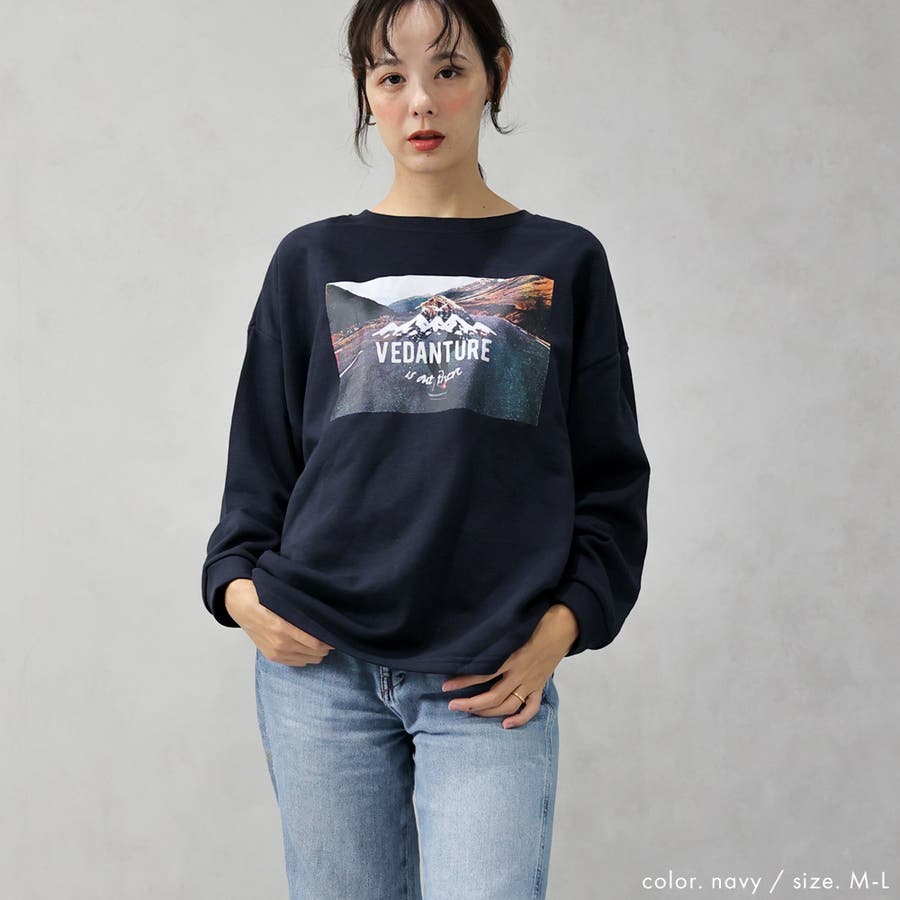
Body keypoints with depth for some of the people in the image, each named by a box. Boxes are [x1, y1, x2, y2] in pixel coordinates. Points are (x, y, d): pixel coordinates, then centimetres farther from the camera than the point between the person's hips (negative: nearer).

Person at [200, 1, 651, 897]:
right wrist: (238, 587, -2)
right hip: (319, 667, 1)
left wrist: (560, 628, -4)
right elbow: (260, 459, 14)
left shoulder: (562, 262, 8)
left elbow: (610, 478, 8)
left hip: (491, 683, -1)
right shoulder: (313, 261, 10)